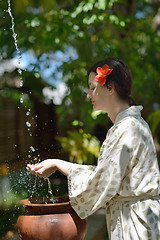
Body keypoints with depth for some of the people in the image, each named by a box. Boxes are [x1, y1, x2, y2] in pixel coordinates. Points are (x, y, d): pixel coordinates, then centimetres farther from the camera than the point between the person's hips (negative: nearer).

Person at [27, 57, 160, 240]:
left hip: (134, 224, -9)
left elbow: (101, 181, -18)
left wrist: (58, 164, -8)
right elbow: (106, 172, 13)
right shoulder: (131, 124, 10)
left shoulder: (127, 129, -20)